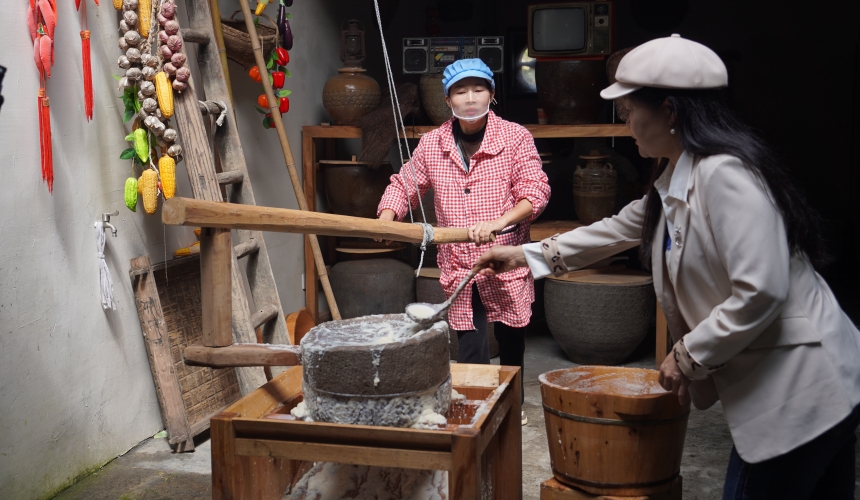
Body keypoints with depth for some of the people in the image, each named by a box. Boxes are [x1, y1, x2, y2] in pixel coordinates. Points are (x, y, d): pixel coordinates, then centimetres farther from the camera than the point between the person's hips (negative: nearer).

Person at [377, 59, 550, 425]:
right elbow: (404, 185, 12)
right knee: (470, 352, 0)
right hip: (458, 267, 1)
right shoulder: (431, 144, 4)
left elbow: (535, 191, -11)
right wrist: (386, 218, -8)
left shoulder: (515, 138, -4)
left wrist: (498, 222, -26)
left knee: (511, 344, 13)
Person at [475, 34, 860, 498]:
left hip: (803, 389, -9)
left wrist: (688, 356, -16)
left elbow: (761, 291, -27)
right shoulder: (675, 183, 11)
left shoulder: (723, 174, -22)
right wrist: (527, 255, 25)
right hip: (775, 389, 9)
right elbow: (618, 229, 24)